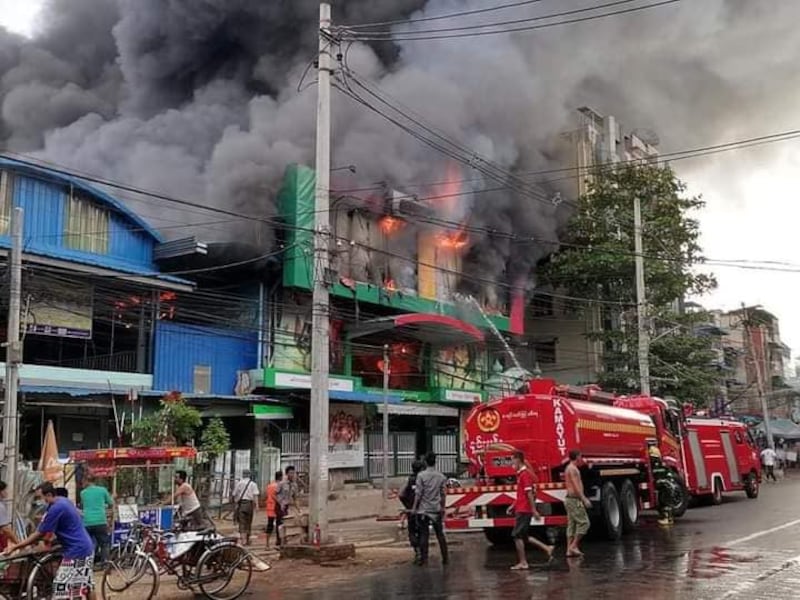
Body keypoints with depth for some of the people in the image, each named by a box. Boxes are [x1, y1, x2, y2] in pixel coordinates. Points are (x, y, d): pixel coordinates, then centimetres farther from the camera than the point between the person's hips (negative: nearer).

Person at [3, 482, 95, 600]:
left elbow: (39, 534, -14)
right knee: (87, 585, 15)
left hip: (76, 551, -10)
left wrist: (15, 547, -9)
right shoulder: (63, 501, 12)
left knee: (63, 590, -6)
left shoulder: (56, 508, -19)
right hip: (86, 547, 10)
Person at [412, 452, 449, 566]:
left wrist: (414, 507, -2)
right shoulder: (441, 476, 1)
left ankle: (423, 558, 2)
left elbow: (418, 494, -11)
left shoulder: (421, 475, -11)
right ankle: (445, 558, 13)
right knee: (440, 534, 10)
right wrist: (442, 508, 16)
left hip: (423, 509, -3)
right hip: (436, 510, 3)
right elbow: (442, 494, 5)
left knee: (424, 534, 2)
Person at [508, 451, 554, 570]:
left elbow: (529, 493, -19)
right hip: (521, 509, 10)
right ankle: (547, 548, 15)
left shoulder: (524, 474, -14)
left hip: (523, 511, -10)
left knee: (517, 536, -4)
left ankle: (522, 562, 1)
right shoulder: (521, 474, 16)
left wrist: (534, 510, -21)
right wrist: (513, 506, 23)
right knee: (524, 536, 13)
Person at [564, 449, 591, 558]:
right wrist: (584, 499, -22)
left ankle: (569, 550, 7)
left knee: (572, 524, 8)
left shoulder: (570, 468, 18)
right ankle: (573, 546, -9)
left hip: (570, 499, 10)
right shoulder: (573, 469, -13)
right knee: (583, 522, -8)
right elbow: (576, 486, -21)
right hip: (574, 500, -10)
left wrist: (583, 498, 23)